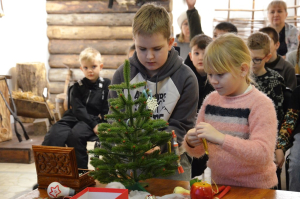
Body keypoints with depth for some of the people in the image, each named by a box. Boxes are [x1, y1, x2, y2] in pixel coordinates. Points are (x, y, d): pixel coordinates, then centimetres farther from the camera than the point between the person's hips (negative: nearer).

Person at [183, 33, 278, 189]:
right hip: (217, 183, 6)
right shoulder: (211, 99, 9)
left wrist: (220, 138, -30)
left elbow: (263, 155, -20)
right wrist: (191, 142, -8)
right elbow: (197, 152, 15)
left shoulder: (260, 104, -8)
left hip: (254, 189, -6)